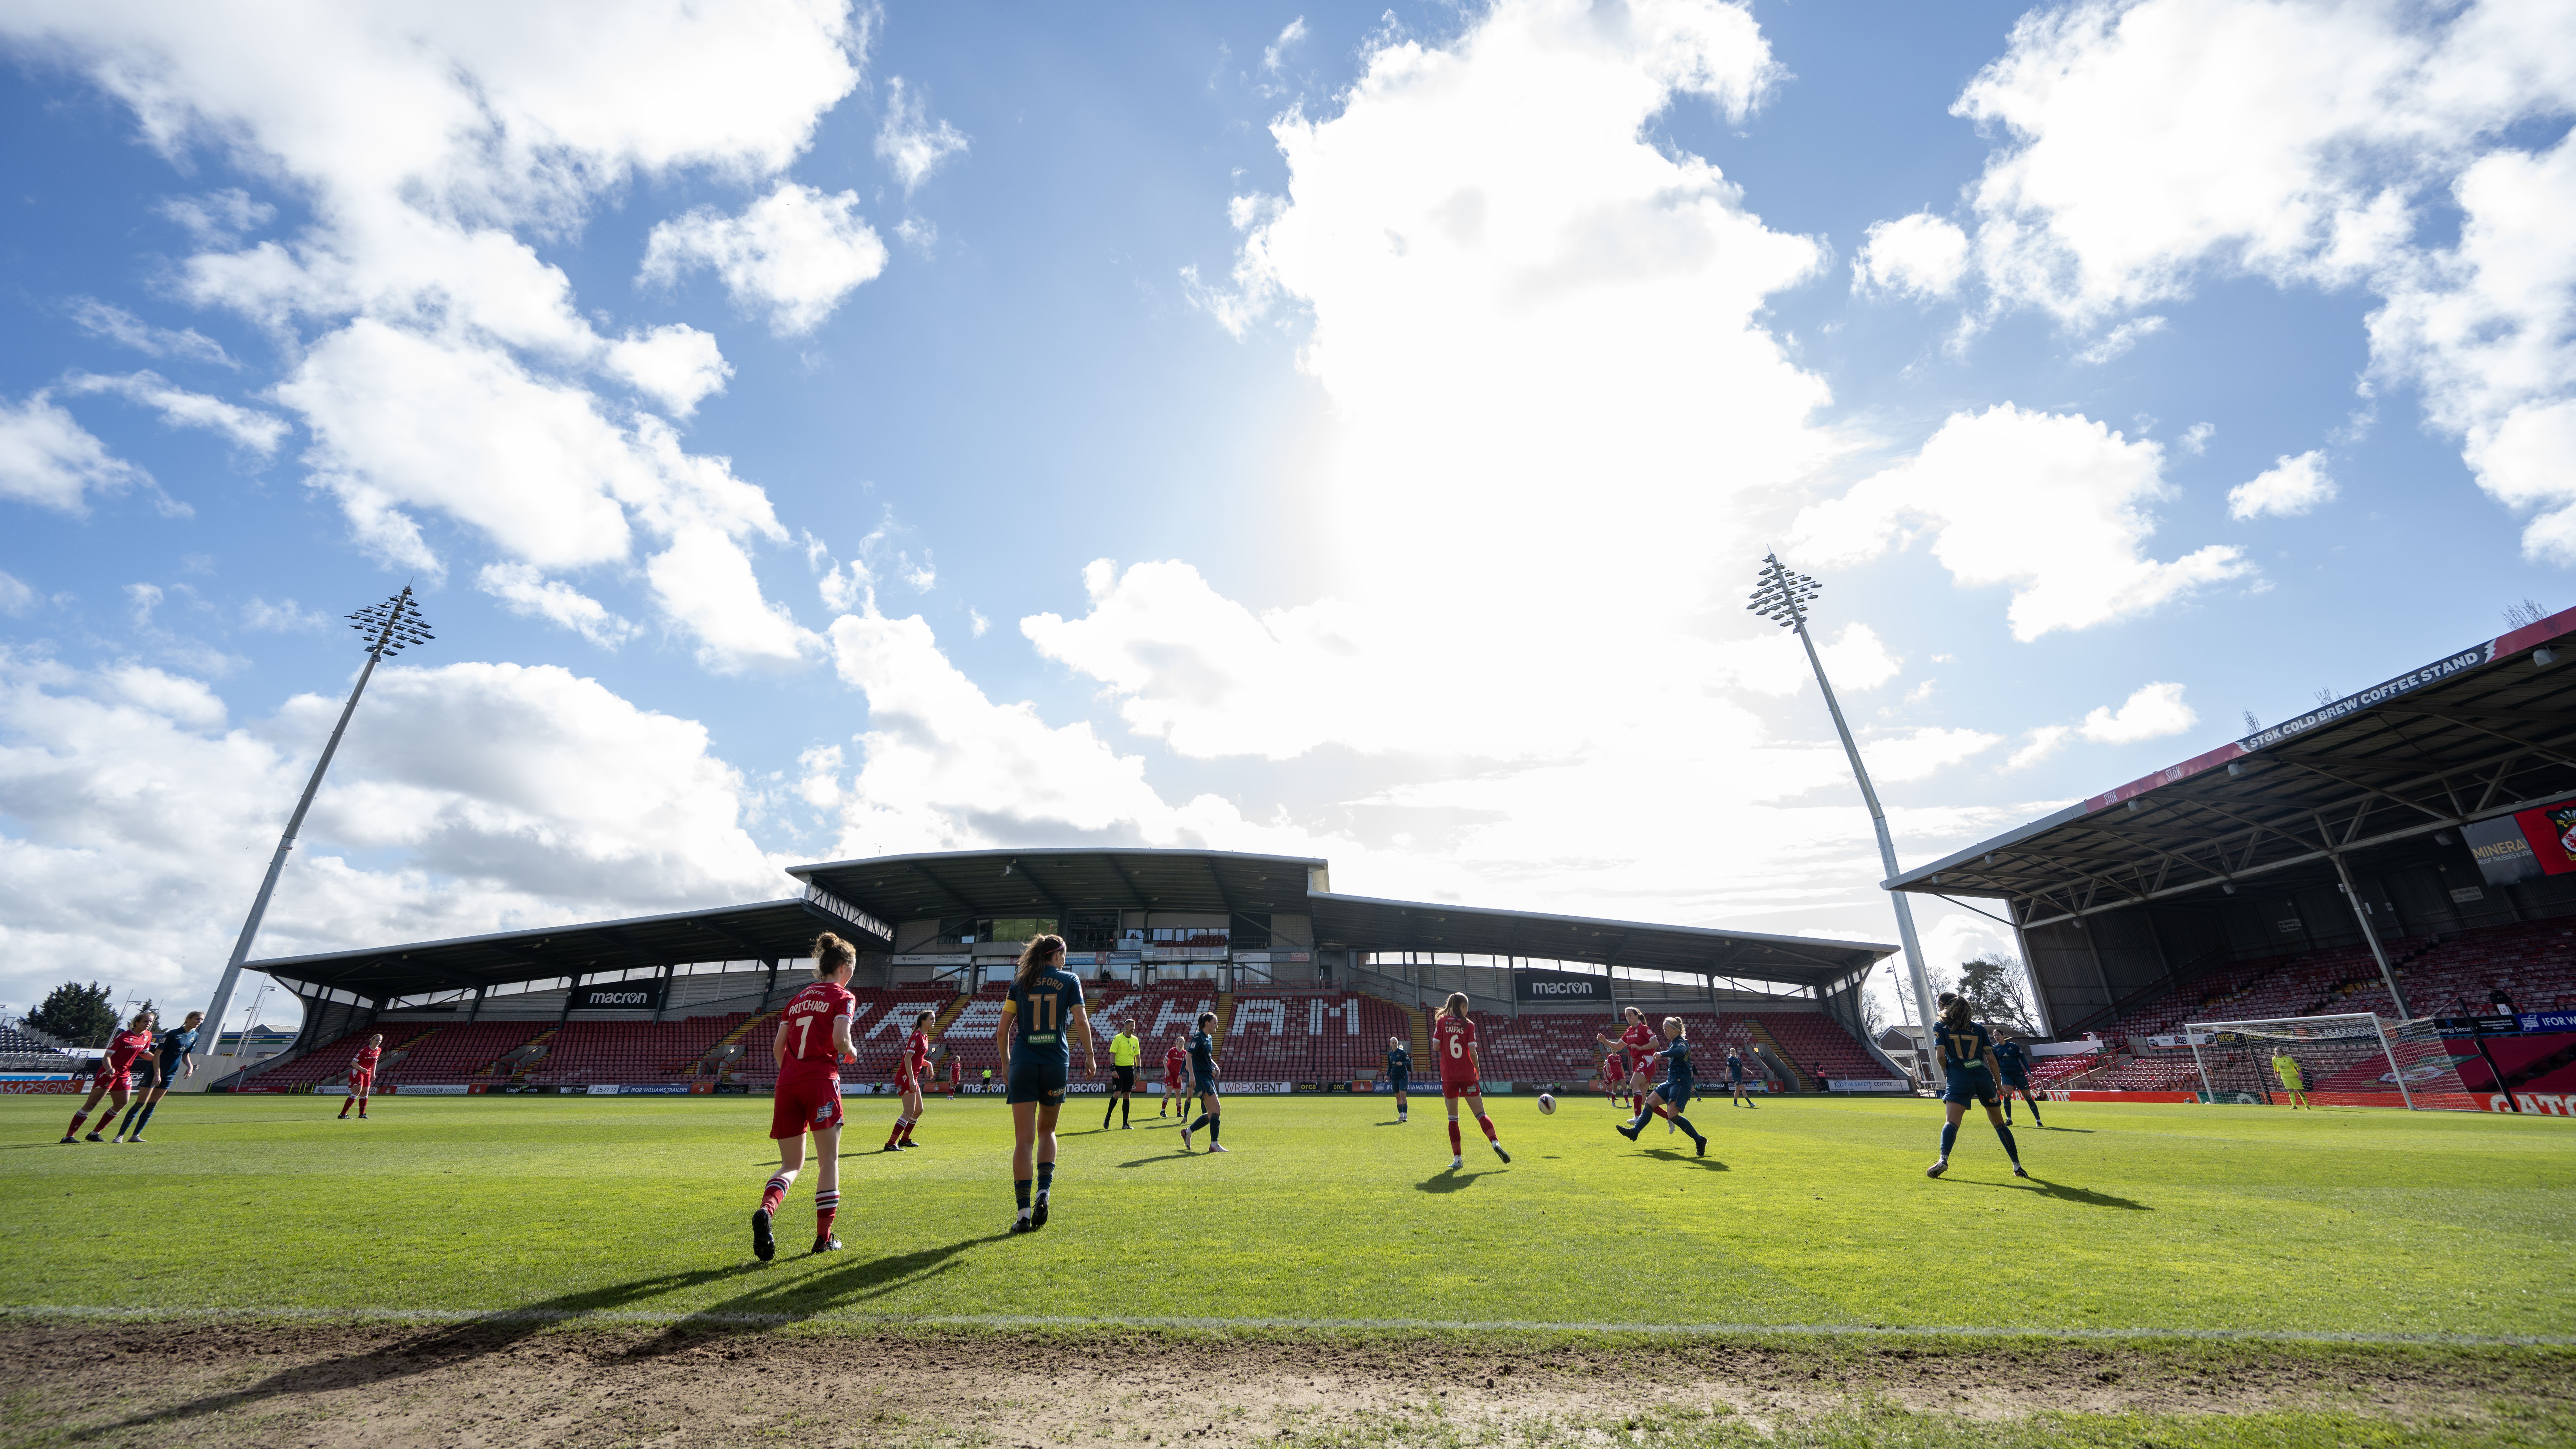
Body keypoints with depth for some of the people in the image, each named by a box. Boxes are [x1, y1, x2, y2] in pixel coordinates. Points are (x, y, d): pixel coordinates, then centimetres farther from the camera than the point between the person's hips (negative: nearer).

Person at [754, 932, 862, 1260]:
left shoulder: (797, 999, 19)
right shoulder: (843, 997, 1)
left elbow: (778, 1045, 13)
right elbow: (839, 1039, -14)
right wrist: (851, 1053, 7)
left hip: (787, 1083, 6)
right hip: (821, 1079, -5)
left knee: (791, 1165, 11)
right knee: (829, 1160, 6)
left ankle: (766, 1209, -19)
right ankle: (824, 1237, 9)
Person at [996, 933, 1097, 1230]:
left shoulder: (1020, 983, 10)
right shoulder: (1069, 980, 5)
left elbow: (1002, 1032, 8)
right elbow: (1081, 1021, -4)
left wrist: (1007, 1066, 18)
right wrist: (1090, 1054, 7)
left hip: (1023, 1064, 1)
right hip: (1056, 1063, -1)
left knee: (1024, 1139, 2)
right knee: (1047, 1131, 19)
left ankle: (1024, 1212, 0)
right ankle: (1044, 1191, 3)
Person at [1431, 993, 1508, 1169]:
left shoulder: (1442, 1022, 2)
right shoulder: (1469, 1025, -1)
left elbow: (1436, 1047, -2)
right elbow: (1472, 1052, -6)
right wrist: (1478, 1072, 7)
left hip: (1449, 1076, 1)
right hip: (1468, 1075, -1)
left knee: (1453, 1118, 8)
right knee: (1481, 1114, 6)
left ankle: (1457, 1159, 4)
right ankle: (1496, 1143, -17)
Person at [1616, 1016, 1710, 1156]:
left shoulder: (1682, 1042, -13)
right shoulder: (1673, 1043, 16)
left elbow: (1680, 1051, -37)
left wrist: (1662, 1054, -51)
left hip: (1681, 1083, -10)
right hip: (1671, 1082, 10)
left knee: (1672, 1116, -18)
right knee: (1649, 1102, 2)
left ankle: (1699, 1140, -5)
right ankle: (1634, 1131, 2)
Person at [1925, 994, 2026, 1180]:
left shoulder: (1940, 1027, 6)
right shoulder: (1979, 1028, 15)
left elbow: (1941, 1054, -6)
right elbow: (1991, 1058, 10)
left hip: (1959, 1080, -4)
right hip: (1984, 1078, 4)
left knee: (1952, 1122, -13)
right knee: (1999, 1124, 18)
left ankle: (1943, 1160, -32)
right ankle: (2017, 1166, 21)